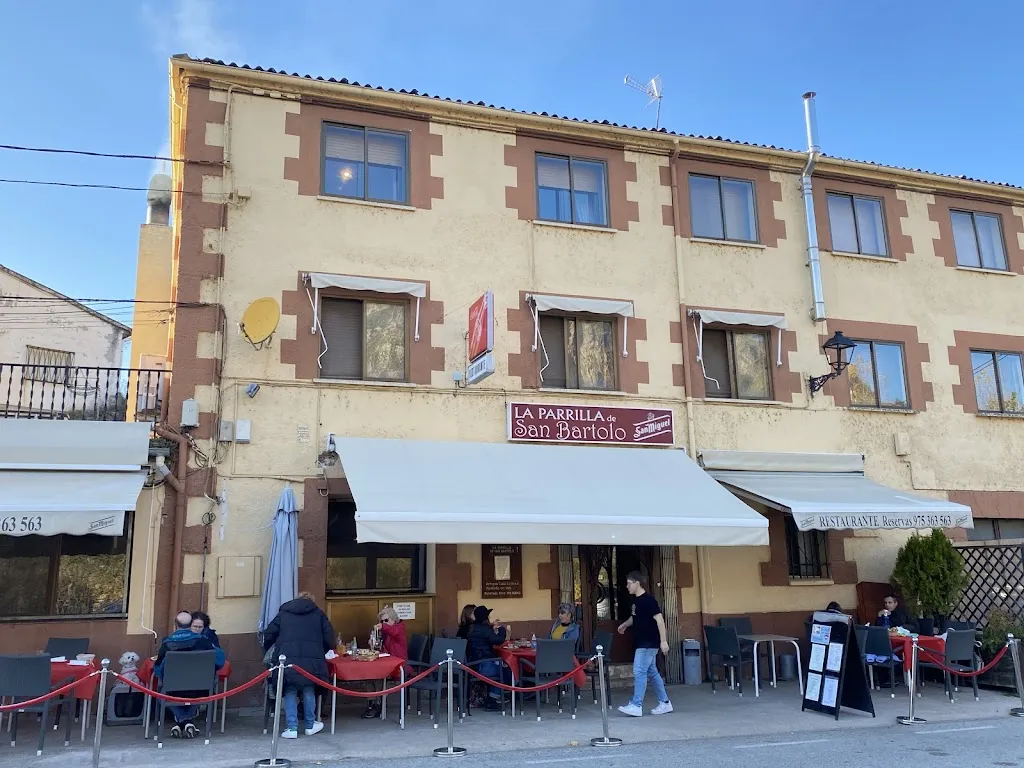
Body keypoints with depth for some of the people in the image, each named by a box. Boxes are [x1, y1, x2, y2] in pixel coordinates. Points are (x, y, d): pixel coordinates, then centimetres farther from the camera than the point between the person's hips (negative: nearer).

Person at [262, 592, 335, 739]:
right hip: (311, 659, 0)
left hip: (287, 657, 0)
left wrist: (267, 649, 32)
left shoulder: (283, 613, 20)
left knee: (290, 692, 7)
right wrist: (324, 652, 25)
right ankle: (310, 726, 19)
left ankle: (291, 728, 2)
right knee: (309, 691, 11)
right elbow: (329, 636, 10)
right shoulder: (318, 614, 17)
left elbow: (269, 634, 16)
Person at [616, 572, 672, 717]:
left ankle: (636, 705, -5)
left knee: (639, 672, -9)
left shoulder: (648, 600, -17)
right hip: (642, 643, 9)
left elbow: (659, 619, -20)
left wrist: (663, 641, -23)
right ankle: (665, 703, 21)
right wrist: (625, 624, 12)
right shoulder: (636, 600, 10)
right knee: (652, 673, 13)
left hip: (648, 643, -9)